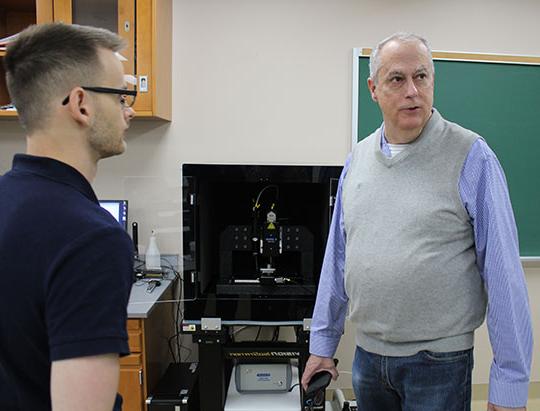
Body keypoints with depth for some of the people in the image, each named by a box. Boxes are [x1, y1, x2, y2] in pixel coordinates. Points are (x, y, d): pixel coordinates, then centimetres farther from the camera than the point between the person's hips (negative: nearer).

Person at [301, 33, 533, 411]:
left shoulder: (470, 156, -12)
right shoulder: (358, 159, 3)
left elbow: (503, 275, -13)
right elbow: (337, 258, 7)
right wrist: (323, 344, 9)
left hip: (439, 362, -4)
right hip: (367, 356, 5)